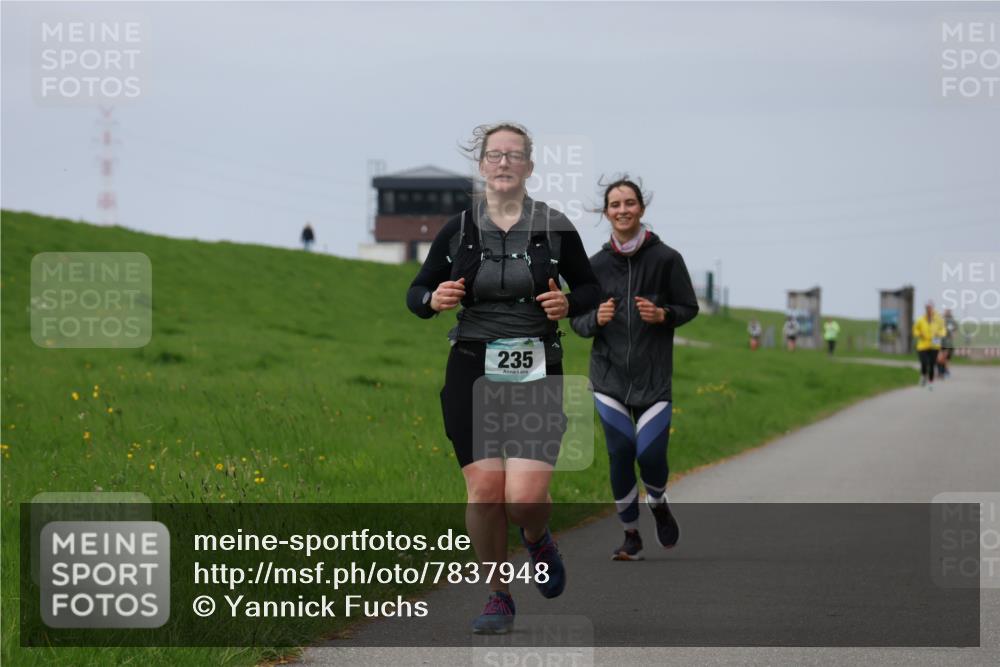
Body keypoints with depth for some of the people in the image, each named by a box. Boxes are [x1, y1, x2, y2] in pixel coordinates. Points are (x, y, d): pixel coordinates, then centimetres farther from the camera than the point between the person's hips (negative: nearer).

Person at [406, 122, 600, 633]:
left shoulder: (555, 228, 2)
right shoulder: (458, 230, 4)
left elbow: (591, 288, 14)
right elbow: (416, 294, 12)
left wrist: (569, 304, -8)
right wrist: (434, 299, -10)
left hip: (536, 372, -1)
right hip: (472, 370, 1)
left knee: (524, 497, -14)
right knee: (484, 488, -8)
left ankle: (538, 539, 23)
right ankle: (498, 597, 11)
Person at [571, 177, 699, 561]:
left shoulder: (666, 259, -2)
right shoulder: (596, 265, 3)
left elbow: (689, 308, 6)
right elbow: (577, 320, 9)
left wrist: (663, 315, -14)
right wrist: (596, 320, -14)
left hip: (654, 378, -1)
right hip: (609, 377, 1)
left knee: (650, 455, -9)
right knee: (620, 455, -4)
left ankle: (658, 504, 26)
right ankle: (630, 536, 13)